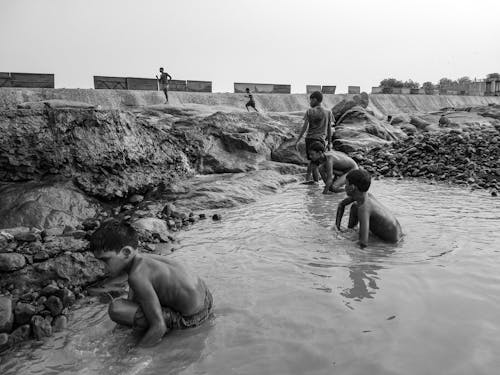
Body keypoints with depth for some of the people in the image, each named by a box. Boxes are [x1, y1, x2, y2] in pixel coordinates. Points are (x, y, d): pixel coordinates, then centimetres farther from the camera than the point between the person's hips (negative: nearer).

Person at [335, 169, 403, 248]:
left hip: (391, 242, -8)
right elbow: (342, 204, 12)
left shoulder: (363, 207, -31)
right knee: (354, 207, 7)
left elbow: (363, 243, -37)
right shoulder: (363, 194, -8)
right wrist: (337, 225, 8)